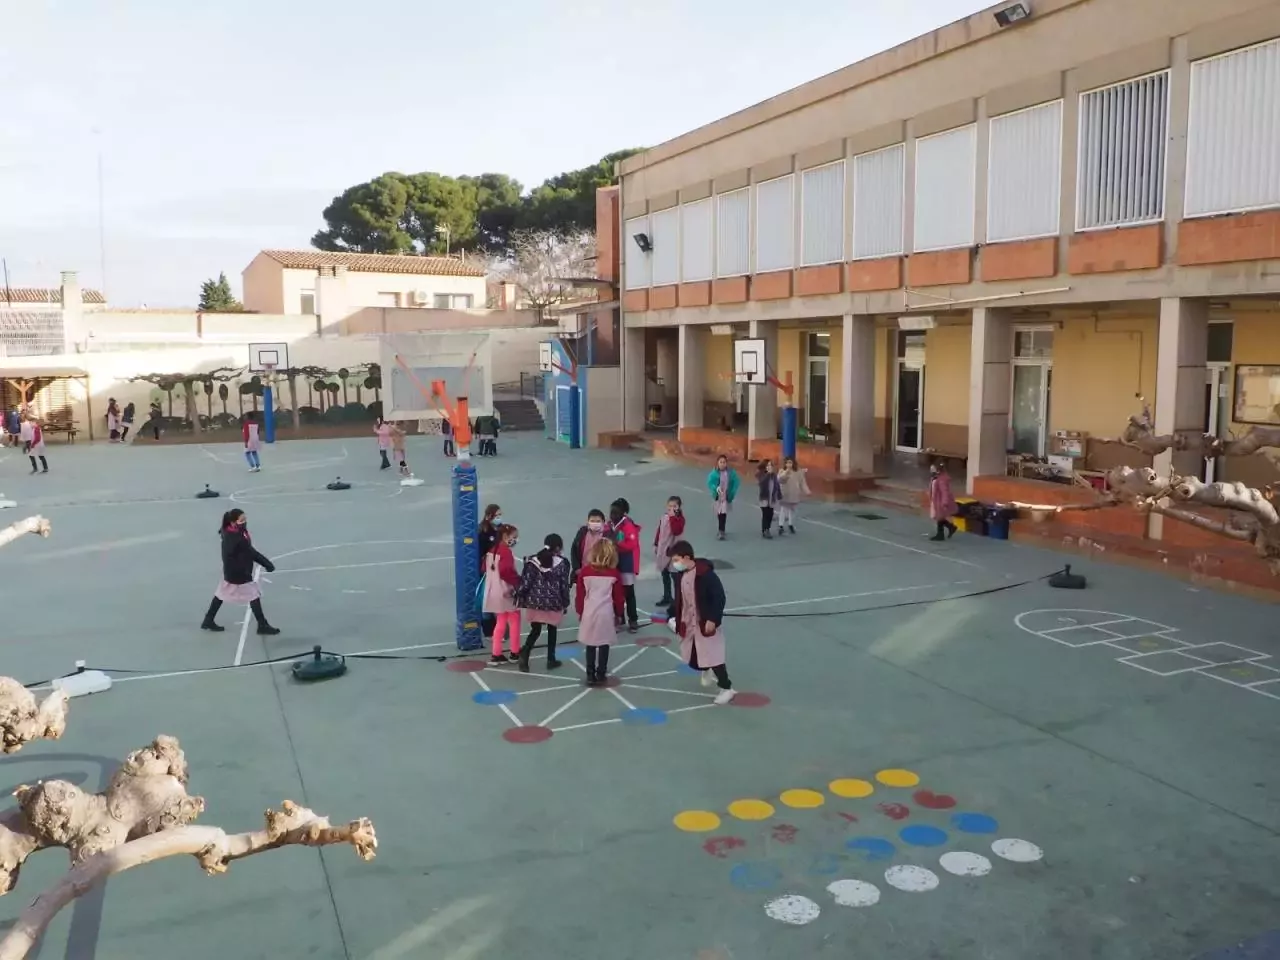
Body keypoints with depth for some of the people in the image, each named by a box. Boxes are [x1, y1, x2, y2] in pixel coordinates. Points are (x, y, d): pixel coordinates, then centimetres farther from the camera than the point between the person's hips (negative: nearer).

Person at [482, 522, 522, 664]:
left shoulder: (492, 550, 10)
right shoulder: (506, 552, -19)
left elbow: (485, 568, 16)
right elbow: (506, 571, -29)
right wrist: (518, 581, -17)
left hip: (495, 592, 9)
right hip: (507, 592, -9)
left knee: (500, 622, 15)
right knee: (514, 621, 7)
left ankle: (496, 655, 15)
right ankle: (515, 653, 15)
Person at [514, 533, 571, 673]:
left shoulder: (532, 561, -1)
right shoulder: (561, 563, -5)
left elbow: (525, 582, -2)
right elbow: (564, 586, -1)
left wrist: (520, 598, 6)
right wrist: (565, 603, 9)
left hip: (535, 602, 2)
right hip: (553, 603, -2)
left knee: (535, 630, 8)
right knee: (552, 630, 15)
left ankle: (524, 653, -14)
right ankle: (551, 660, 19)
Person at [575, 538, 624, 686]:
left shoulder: (585, 571, -2)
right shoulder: (614, 574, -3)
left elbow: (579, 595, 4)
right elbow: (619, 597, 3)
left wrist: (579, 611, 18)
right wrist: (619, 614, 17)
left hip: (589, 613, 1)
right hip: (606, 613, -1)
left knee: (590, 645, 11)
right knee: (604, 645, 9)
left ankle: (590, 675, 12)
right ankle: (601, 675, 14)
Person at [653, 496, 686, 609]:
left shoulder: (680, 519, -14)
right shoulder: (664, 516, 5)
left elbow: (676, 531, -31)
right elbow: (659, 531, 14)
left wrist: (672, 517, -30)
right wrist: (656, 545, 16)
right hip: (663, 549, 7)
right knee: (665, 574, 17)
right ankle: (667, 597, 30)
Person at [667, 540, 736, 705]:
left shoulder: (706, 574, -22)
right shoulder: (680, 575, 1)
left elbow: (719, 597, -19)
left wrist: (713, 619, -21)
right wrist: (673, 616, 4)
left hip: (706, 623, -7)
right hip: (688, 623, 7)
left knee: (713, 656, -2)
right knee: (691, 657, 13)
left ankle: (727, 688, 14)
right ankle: (706, 671, 45)